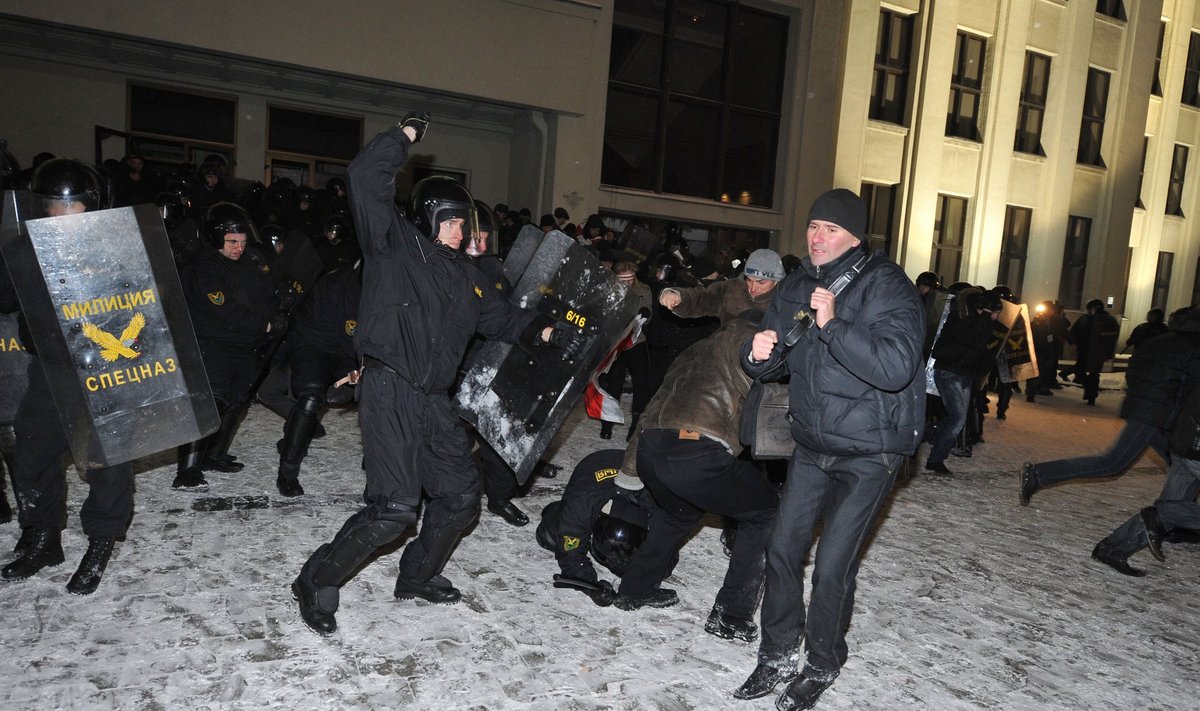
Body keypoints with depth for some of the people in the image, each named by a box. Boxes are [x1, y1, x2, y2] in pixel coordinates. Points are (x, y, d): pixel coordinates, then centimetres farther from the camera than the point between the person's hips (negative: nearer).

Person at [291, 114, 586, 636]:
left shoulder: (463, 274, 21)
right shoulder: (393, 241, 0)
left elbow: (498, 317, 26)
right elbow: (365, 179, -11)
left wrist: (544, 332, 11)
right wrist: (406, 134, -4)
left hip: (433, 399, 8)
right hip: (389, 391, -8)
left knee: (460, 496, 12)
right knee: (394, 507, -13)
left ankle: (417, 577, 33)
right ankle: (317, 582, 8)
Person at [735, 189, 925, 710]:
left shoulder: (887, 287, -16)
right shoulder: (797, 287, 4)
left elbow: (896, 367, -31)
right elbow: (768, 364, 9)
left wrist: (833, 325, -32)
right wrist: (758, 353, -14)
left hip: (868, 451, -6)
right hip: (812, 443, 6)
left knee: (832, 566, -3)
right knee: (783, 549, 6)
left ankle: (821, 668, 21)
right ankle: (778, 654, 25)